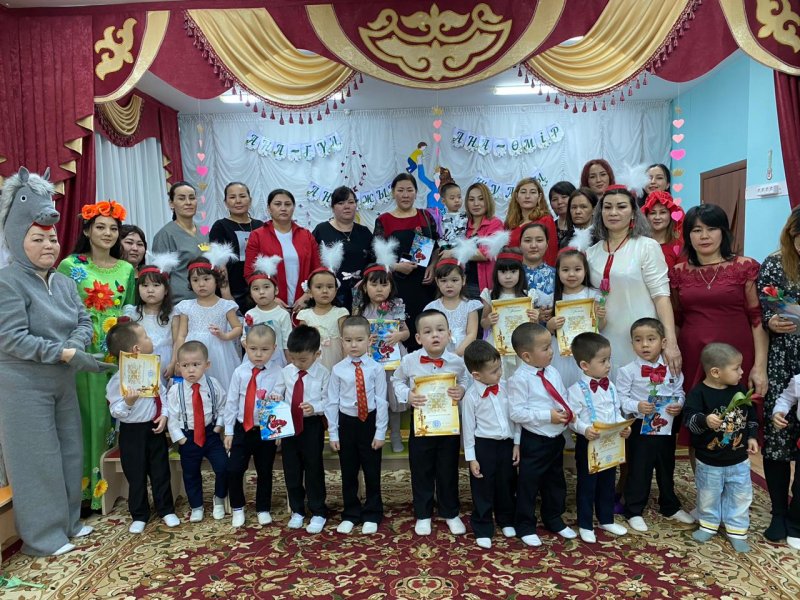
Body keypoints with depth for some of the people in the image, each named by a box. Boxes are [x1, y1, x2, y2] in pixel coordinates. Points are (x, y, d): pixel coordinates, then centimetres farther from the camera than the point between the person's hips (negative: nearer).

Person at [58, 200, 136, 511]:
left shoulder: (126, 269, 9)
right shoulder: (70, 266, -2)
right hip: (84, 352, -3)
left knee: (116, 414, 9)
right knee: (87, 414, 2)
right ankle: (86, 487, 14)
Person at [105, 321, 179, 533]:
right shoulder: (119, 379, -19)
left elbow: (163, 394, 7)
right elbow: (116, 412, -17)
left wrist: (164, 415, -7)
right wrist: (128, 403, -36)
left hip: (155, 428, 5)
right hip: (133, 432, -5)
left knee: (161, 472, 15)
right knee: (136, 476, 10)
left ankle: (166, 510, 31)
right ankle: (139, 516, 29)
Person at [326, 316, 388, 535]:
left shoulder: (376, 368, -8)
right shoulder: (338, 369, -4)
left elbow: (381, 401, -6)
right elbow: (332, 402, 0)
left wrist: (380, 432, -7)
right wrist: (333, 433, 0)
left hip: (369, 421, -1)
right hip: (346, 422, 2)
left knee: (372, 472, 10)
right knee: (348, 473, 14)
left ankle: (371, 515, 28)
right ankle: (350, 515, 32)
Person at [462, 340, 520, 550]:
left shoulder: (505, 386, -5)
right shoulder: (471, 396, -15)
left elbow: (514, 415, 5)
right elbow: (468, 427, -9)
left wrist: (517, 443, 6)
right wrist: (471, 457, -8)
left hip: (506, 443, 4)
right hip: (483, 445, -4)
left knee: (507, 485, 20)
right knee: (483, 489, 7)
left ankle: (506, 521, 42)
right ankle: (483, 529, 24)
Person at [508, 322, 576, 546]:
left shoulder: (553, 372, 2)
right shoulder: (520, 379, -20)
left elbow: (563, 398, 13)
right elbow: (517, 413, -22)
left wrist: (569, 411, -8)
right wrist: (547, 416, -24)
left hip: (557, 438, 7)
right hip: (534, 441, -7)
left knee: (555, 482, 22)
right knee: (528, 484, 7)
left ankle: (554, 520, 42)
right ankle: (525, 526, 25)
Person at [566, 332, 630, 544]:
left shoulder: (610, 386, 3)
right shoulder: (576, 390, -17)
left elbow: (617, 411, 10)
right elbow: (572, 418, -16)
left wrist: (623, 425, -8)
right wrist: (585, 430, -32)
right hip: (588, 443, -6)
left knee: (608, 483, 20)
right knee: (587, 485, 7)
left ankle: (606, 520, 38)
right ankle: (585, 525, 22)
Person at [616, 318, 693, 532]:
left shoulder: (672, 369, -1)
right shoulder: (627, 371, -12)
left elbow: (679, 393, 6)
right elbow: (620, 399, -11)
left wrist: (678, 405, -14)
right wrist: (637, 406, -27)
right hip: (640, 428, -4)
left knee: (667, 469, 21)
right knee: (638, 471, 5)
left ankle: (670, 507, 40)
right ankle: (634, 511, 20)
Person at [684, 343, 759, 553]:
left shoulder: (740, 391, -3)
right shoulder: (699, 393, -19)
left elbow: (751, 417, 11)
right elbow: (690, 419, -29)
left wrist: (752, 437, 4)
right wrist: (705, 420, -47)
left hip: (739, 460, 4)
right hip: (709, 461, -3)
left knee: (740, 497, 13)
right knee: (708, 496, 14)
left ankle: (737, 530, 30)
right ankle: (708, 525, 35)